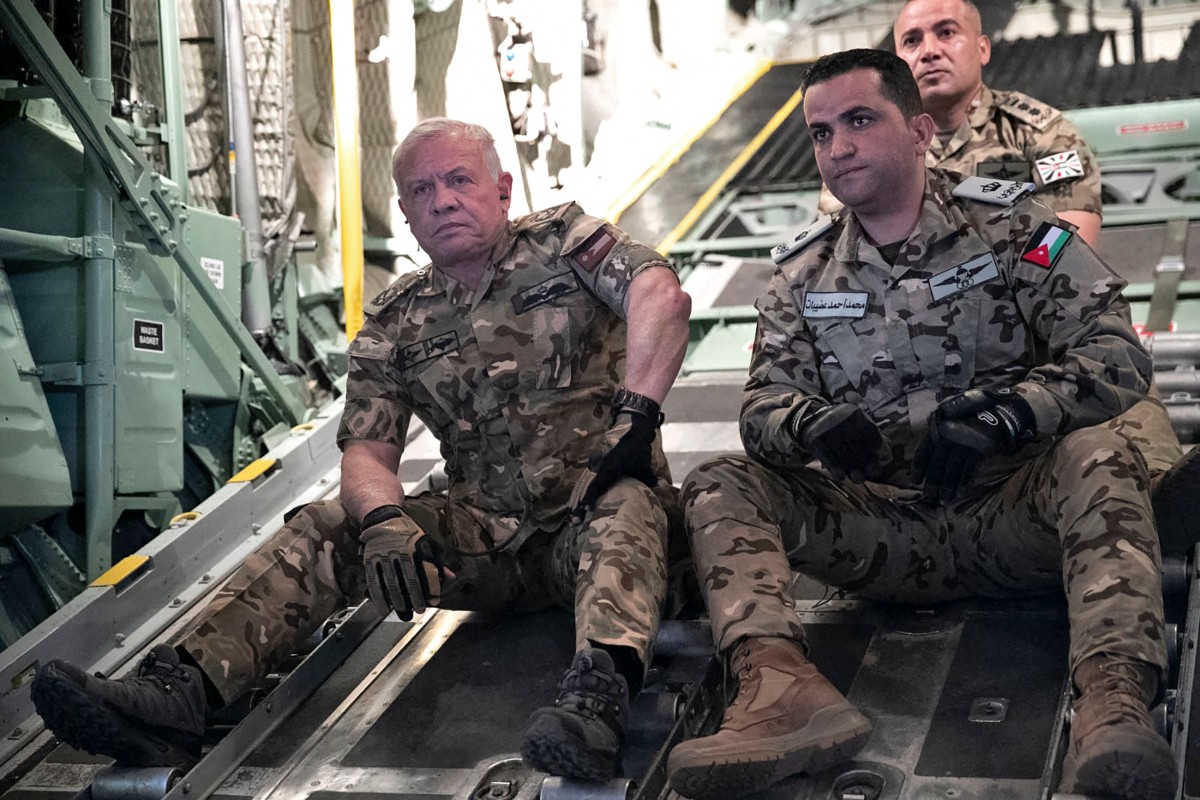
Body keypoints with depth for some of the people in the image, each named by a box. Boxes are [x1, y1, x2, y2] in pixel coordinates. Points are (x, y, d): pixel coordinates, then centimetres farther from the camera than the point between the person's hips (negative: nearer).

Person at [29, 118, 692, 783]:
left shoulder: (558, 241, 3)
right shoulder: (393, 324, 11)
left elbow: (661, 294, -16)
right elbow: (366, 452, 0)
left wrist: (635, 415, -30)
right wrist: (384, 519, -24)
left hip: (591, 515, -3)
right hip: (484, 534, 4)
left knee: (624, 502, -39)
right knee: (321, 529, -15)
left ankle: (597, 696, -63)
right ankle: (177, 691, -32)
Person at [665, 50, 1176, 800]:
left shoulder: (1010, 226, 1)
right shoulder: (804, 277, 11)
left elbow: (1118, 355, -7)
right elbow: (764, 403, 4)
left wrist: (1001, 417, -23)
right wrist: (812, 427, -21)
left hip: (1014, 512, -2)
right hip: (885, 531, 3)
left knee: (1098, 456, -33)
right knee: (719, 487, -18)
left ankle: (1116, 702, -50)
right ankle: (785, 687, -45)